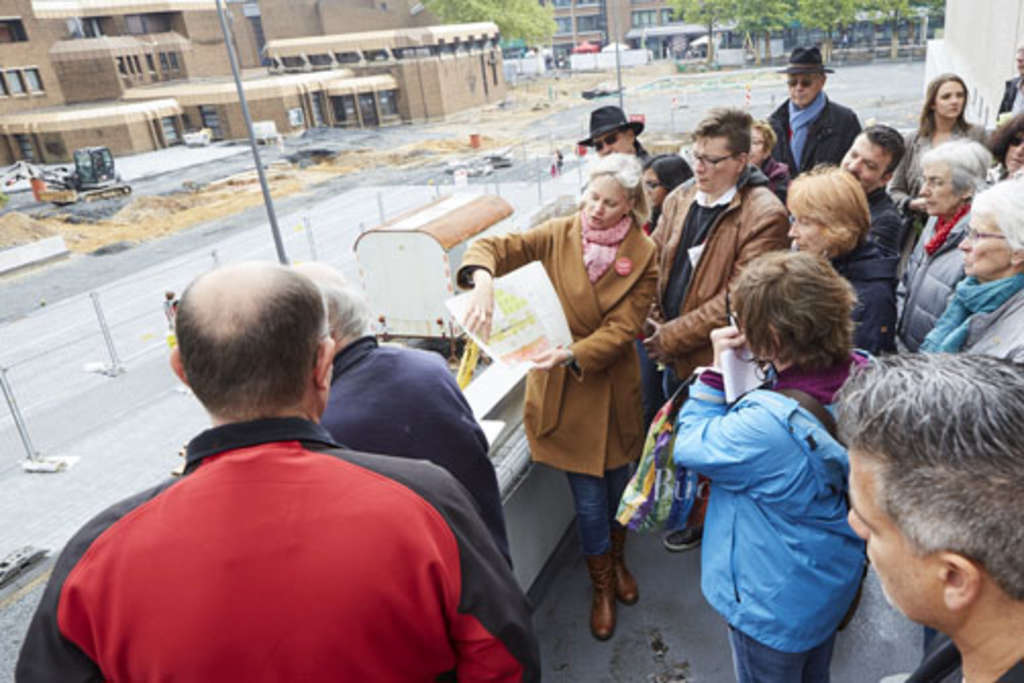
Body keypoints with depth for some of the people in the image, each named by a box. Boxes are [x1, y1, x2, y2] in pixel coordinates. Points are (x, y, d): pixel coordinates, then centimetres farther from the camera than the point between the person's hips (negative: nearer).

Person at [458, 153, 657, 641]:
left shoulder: (642, 255, -8)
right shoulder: (560, 234, -8)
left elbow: (621, 329, -15)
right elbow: (492, 248, -13)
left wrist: (572, 354, -31)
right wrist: (483, 281, -35)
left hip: (612, 386, 2)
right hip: (562, 389, -1)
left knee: (619, 482, 19)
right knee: (589, 498, 5)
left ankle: (617, 559, 49)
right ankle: (602, 586, 31)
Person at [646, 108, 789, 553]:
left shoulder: (763, 215, -19)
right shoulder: (679, 199, 2)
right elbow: (653, 262, 10)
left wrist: (673, 336, -19)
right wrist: (653, 321, -6)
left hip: (718, 357, -7)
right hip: (674, 354, 7)